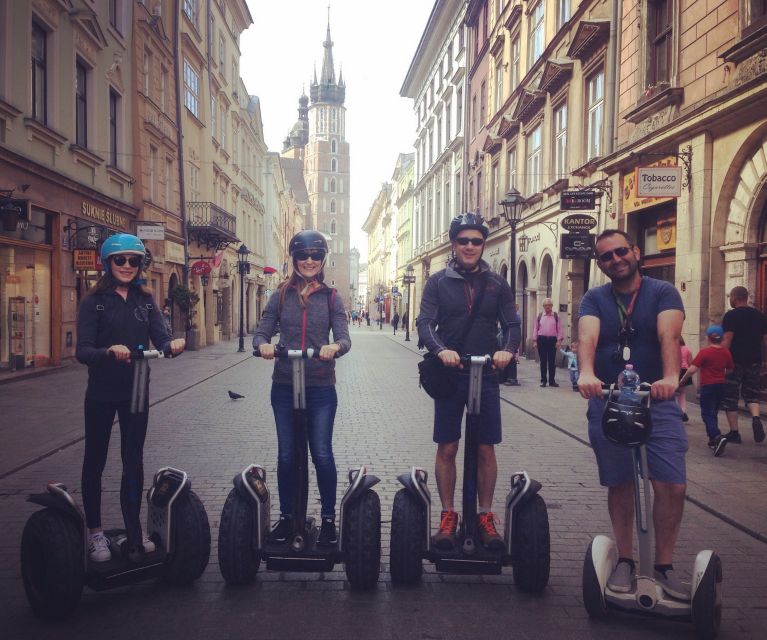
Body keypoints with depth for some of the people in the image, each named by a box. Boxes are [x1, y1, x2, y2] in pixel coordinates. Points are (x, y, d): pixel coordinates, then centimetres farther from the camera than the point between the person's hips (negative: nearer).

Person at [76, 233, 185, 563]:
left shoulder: (145, 300, 4)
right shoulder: (94, 301, -7)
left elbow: (161, 339, -6)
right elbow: (82, 351, -16)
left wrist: (173, 345, -30)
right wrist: (109, 351, -36)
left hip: (135, 391, 3)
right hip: (102, 393, -3)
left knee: (133, 461, 9)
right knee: (95, 460, 9)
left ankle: (133, 532, 20)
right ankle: (95, 532, 22)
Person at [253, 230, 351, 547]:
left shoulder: (331, 297, 3)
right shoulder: (281, 296, 6)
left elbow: (344, 338, -6)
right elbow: (262, 331, 1)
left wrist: (334, 347, -30)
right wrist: (263, 345, -23)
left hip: (321, 387, -1)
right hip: (284, 386, 2)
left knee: (322, 453, -1)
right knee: (286, 454, 9)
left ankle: (328, 518, 15)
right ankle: (286, 515, 24)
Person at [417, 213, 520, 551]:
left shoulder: (496, 284, 7)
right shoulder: (438, 282, 3)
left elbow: (512, 324, 3)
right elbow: (425, 322, -6)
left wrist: (507, 350, -18)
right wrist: (440, 349, -25)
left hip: (486, 376, 1)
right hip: (449, 374, -1)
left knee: (485, 449, 5)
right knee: (447, 448, 5)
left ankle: (485, 516, 18)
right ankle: (448, 515, 17)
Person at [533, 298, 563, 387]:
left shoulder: (556, 316, 5)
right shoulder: (540, 316, 7)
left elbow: (559, 329, 4)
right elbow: (536, 328, 8)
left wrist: (559, 340, -4)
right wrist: (535, 340, 3)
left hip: (552, 340, 0)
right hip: (542, 339, 0)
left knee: (552, 361, 2)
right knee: (543, 361, 4)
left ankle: (552, 380, 9)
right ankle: (543, 380, 10)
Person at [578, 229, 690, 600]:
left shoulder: (662, 293, 1)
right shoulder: (594, 299, 5)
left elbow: (669, 335, -18)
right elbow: (587, 338, -15)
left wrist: (670, 377, -37)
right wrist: (586, 373, -36)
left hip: (657, 401, -1)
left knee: (672, 485, -6)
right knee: (619, 484, 8)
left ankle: (664, 566, 10)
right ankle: (624, 560, 23)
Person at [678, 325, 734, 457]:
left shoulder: (704, 352, -14)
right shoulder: (726, 352, 3)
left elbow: (692, 369, -17)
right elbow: (730, 370, 14)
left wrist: (682, 381, -3)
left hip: (708, 386, -6)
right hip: (721, 386, 6)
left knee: (707, 414, -2)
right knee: (713, 413, 18)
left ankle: (718, 437, -23)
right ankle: (713, 441, 23)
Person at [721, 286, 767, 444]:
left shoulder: (731, 315, -9)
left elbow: (727, 339, -16)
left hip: (735, 360, -5)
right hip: (754, 360, 5)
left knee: (730, 396, 5)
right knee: (751, 392, 16)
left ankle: (734, 432, 6)